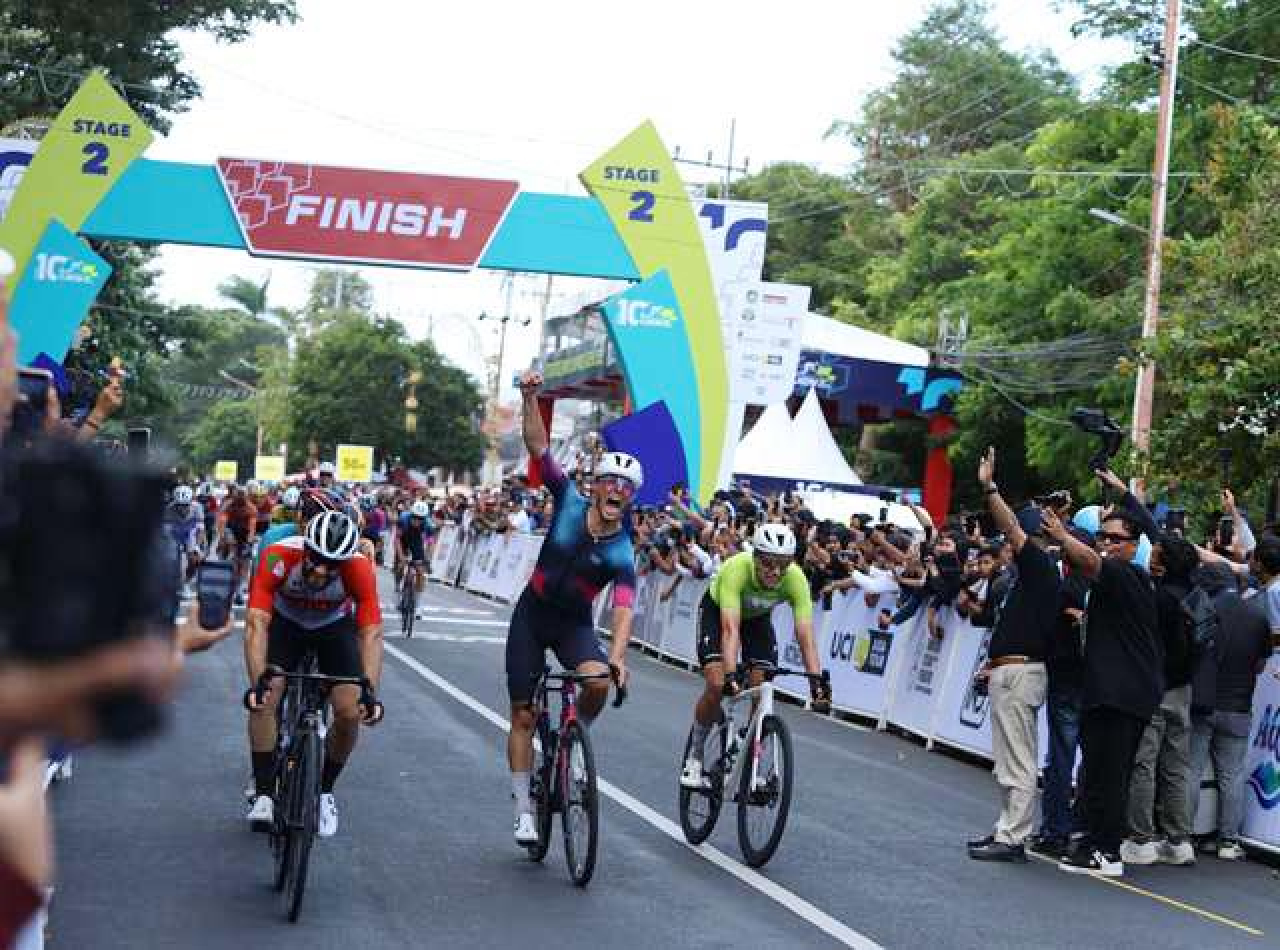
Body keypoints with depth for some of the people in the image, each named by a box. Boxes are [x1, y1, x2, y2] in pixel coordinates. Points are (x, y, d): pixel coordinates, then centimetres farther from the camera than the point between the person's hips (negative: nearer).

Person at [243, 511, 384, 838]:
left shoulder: (359, 569, -34)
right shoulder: (278, 557, -36)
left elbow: (371, 632, -34)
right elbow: (257, 622, -38)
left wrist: (369, 689, -47)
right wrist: (258, 680, -50)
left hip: (335, 627, 0)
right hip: (286, 622, 0)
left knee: (350, 712, -14)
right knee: (264, 698, -22)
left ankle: (325, 790, 10)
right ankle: (263, 794, -11)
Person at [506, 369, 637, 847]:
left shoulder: (622, 555, -16)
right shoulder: (569, 502, -13)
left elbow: (623, 610, -28)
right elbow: (538, 446, -19)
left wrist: (617, 656, -44)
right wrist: (530, 399, -33)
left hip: (574, 623, 0)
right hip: (531, 614, 1)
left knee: (598, 681, -31)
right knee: (523, 714, -1)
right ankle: (524, 810, 8)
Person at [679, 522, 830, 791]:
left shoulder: (795, 579, -33)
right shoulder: (737, 569, -41)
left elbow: (805, 635, -35)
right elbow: (730, 628, -47)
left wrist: (817, 683, -46)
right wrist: (730, 676, -58)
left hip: (757, 617, 3)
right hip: (717, 610, -3)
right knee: (716, 686, -19)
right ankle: (694, 756, 2)